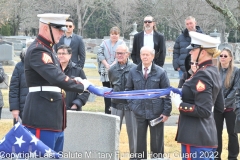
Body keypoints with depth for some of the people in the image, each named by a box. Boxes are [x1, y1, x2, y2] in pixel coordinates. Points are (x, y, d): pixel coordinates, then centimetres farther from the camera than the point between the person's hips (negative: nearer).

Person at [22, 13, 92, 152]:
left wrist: (74, 80, 6)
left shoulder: (47, 49, 16)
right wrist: (82, 86, -11)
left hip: (53, 117, 10)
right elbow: (57, 78, -26)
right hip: (42, 117, -10)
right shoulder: (37, 51, -16)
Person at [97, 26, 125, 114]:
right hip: (105, 72, 3)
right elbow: (100, 54, 5)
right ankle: (107, 111, 7)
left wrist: (112, 65, -15)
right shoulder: (105, 43, 13)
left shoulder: (122, 43, 3)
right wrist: (106, 64, -6)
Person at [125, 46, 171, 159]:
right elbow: (128, 89, 14)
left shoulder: (161, 72, -5)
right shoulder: (133, 71, 3)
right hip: (139, 111, 2)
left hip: (156, 112, -2)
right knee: (140, 140, 11)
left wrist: (166, 111, -7)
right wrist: (131, 104, 2)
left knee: (157, 141, 7)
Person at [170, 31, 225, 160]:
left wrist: (180, 104, -13)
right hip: (207, 134, 10)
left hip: (196, 138, -10)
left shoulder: (202, 75, -17)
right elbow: (219, 108, 18)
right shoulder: (213, 72, 12)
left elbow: (204, 111, -22)